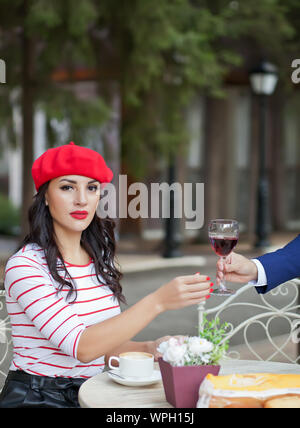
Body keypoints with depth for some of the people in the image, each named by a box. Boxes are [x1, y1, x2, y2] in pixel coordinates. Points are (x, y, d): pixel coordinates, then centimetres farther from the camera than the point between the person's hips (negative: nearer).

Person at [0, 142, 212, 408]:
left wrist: (150, 348, -4)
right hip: (36, 398, -6)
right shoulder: (25, 266, -12)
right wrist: (158, 301, -27)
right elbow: (81, 347, -22)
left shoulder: (100, 260, 9)